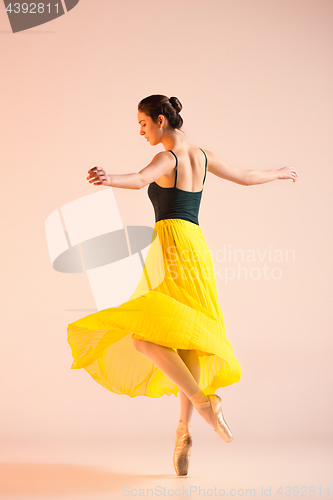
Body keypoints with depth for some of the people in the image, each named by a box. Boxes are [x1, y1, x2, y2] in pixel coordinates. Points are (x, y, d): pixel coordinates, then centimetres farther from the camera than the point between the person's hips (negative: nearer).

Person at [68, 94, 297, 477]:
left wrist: (109, 179, -51)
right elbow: (246, 178, 26)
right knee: (188, 343, 8)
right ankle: (184, 431, 9)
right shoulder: (202, 156, 15)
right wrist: (280, 173, 45)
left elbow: (140, 179, -31)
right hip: (197, 248, 9)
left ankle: (203, 400, -23)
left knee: (144, 337, -14)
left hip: (173, 247, -9)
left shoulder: (167, 159, -8)